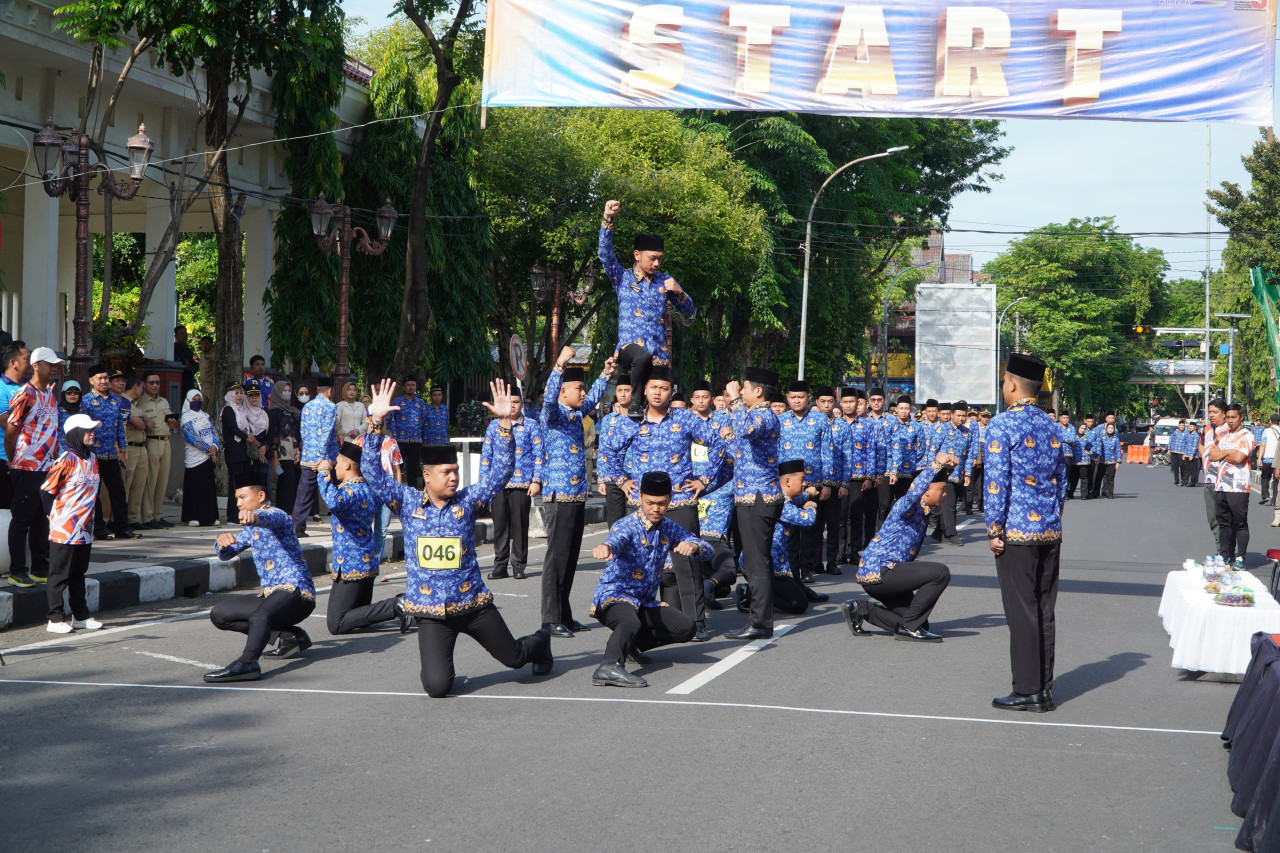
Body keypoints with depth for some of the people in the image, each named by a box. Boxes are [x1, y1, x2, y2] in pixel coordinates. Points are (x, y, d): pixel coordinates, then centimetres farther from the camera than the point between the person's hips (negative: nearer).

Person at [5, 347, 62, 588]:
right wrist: (13, 463, -2)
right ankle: (17, 571, 4)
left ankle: (40, 569, 19)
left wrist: (54, 460, 13)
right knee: (21, 520, -1)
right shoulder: (24, 396, -13)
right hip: (27, 469, -8)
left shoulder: (50, 394, 12)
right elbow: (10, 432, -10)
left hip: (48, 467, 8)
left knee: (42, 520, 12)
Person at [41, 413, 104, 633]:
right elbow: (46, 490, -12)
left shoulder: (92, 458, 9)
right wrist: (54, 516, -6)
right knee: (59, 576, 0)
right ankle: (55, 619, 5)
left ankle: (80, 616, 23)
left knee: (78, 575, 16)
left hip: (84, 530, 8)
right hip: (64, 531, -8)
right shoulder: (67, 460, -15)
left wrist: (89, 519, 15)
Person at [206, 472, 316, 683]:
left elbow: (270, 519, -32)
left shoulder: (277, 515, -6)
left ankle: (247, 663, -63)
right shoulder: (252, 529, 21)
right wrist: (222, 541, -8)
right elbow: (226, 554, 17)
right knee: (219, 614, 6)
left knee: (260, 615, -37)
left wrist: (254, 517, -56)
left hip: (295, 591, -10)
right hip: (270, 594, 10)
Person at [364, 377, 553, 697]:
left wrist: (505, 422, -17)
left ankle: (540, 641, 52)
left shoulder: (467, 501, 0)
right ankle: (439, 663, 24)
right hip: (431, 612, -1)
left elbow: (501, 470, -6)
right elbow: (372, 472, -7)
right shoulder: (408, 502, -2)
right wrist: (375, 422, -16)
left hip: (474, 602, 1)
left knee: (514, 657, 15)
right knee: (437, 687, -14)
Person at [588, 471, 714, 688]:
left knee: (687, 627, -9)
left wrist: (693, 545, -27)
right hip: (613, 596, -7)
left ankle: (630, 641, 6)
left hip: (645, 602, 7)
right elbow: (617, 539, -39)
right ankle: (608, 667, -61)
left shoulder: (669, 528, 6)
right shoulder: (627, 526, -14)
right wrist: (605, 547, -65)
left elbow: (708, 551, -1)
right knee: (631, 623, -37)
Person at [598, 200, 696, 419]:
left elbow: (690, 312, 15)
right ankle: (636, 402, -24)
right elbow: (605, 252, -6)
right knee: (643, 356, -39)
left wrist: (678, 292, -4)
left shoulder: (665, 281, 15)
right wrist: (608, 219, -16)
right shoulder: (623, 278, 8)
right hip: (630, 346, -4)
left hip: (659, 353, 4)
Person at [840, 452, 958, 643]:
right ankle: (910, 627, -14)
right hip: (878, 571, -10)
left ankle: (860, 610, 15)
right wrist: (937, 464, -38)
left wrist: (948, 467, 4)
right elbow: (915, 491, -41)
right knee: (940, 573, -20)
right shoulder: (908, 506, -16)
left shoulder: (926, 509, 10)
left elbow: (938, 479, 26)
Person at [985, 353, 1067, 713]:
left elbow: (996, 481, -14)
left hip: (1017, 533, -7)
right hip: (1051, 533, 7)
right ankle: (1045, 689, 15)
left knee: (1021, 612, -2)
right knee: (1044, 610, 11)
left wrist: (994, 530, -9)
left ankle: (1028, 692, 1)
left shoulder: (1002, 425, -10)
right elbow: (1062, 480, 16)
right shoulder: (1052, 426, 12)